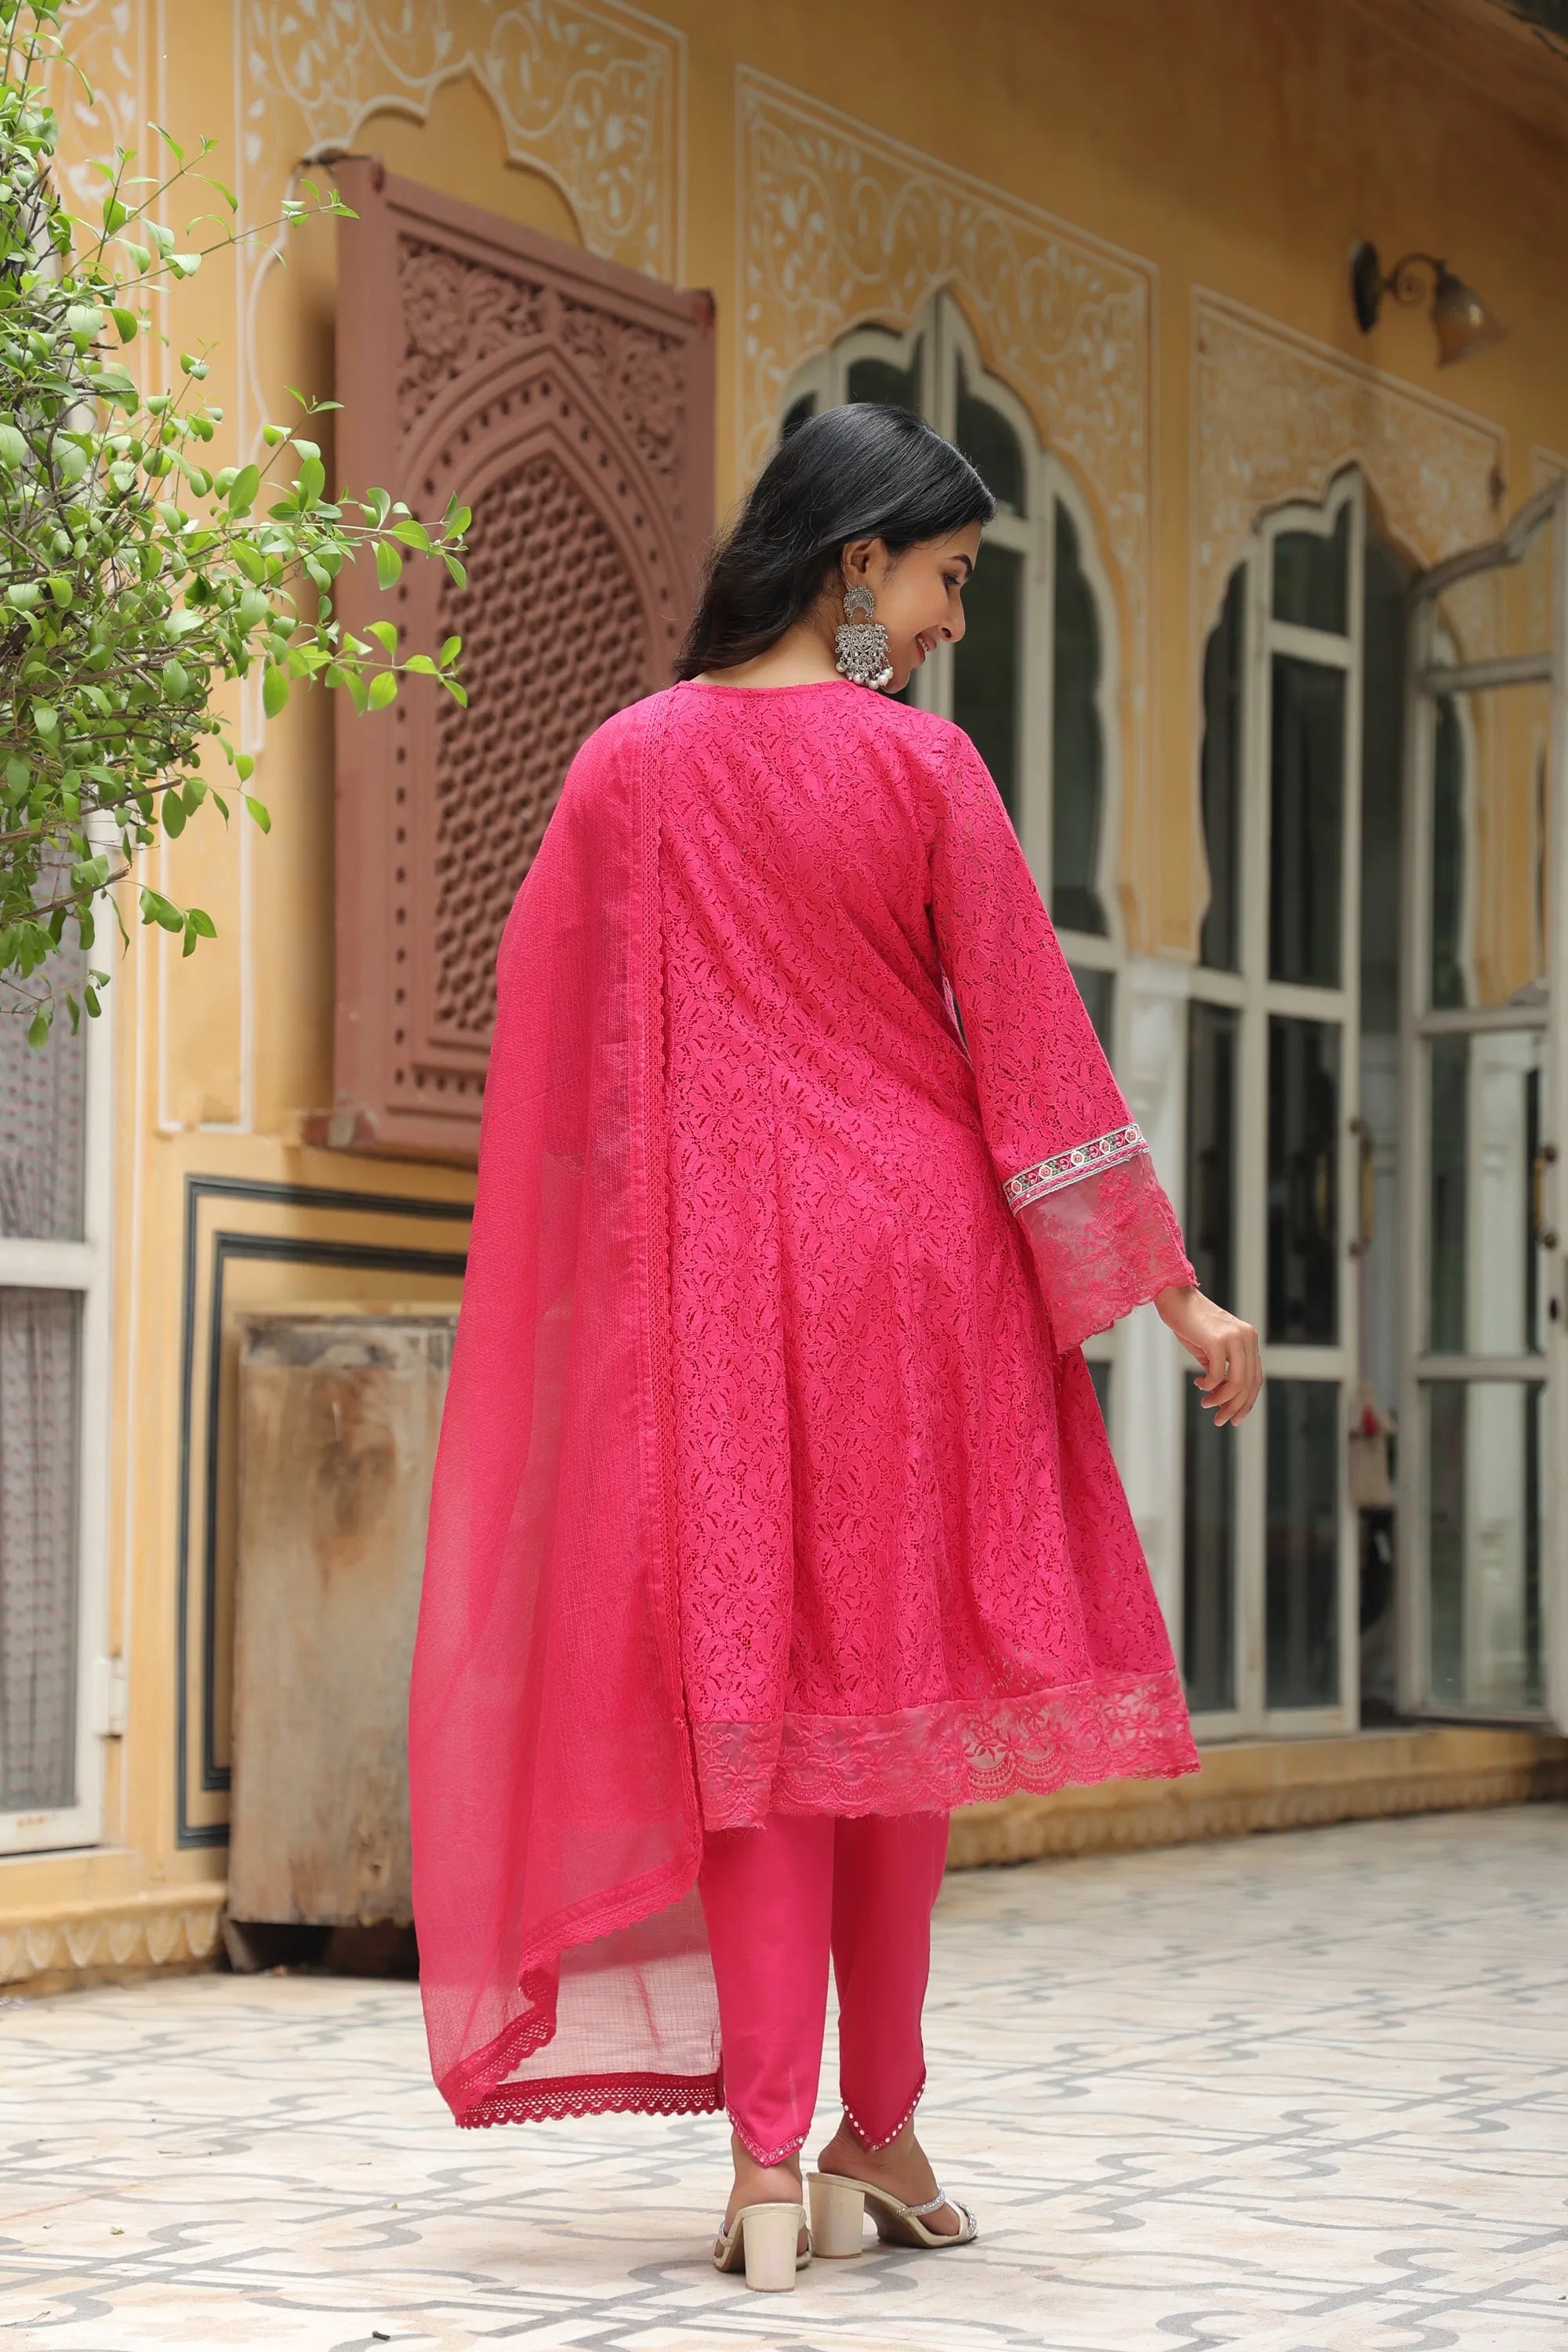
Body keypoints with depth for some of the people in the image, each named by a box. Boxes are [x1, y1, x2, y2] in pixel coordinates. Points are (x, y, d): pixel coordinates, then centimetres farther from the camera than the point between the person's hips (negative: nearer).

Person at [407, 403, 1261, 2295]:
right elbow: (1032, 1045, -5)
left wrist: (605, 1286, 19)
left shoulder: (626, 764, 2)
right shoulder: (921, 766, -6)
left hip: (709, 1270, 2)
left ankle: (768, 2157, -5)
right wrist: (1171, 1290, 0)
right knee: (898, 1683, 11)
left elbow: (550, 1050, 6)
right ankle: (881, 2130, 18)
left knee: (752, 1690, 3)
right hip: (916, 1255, -1)